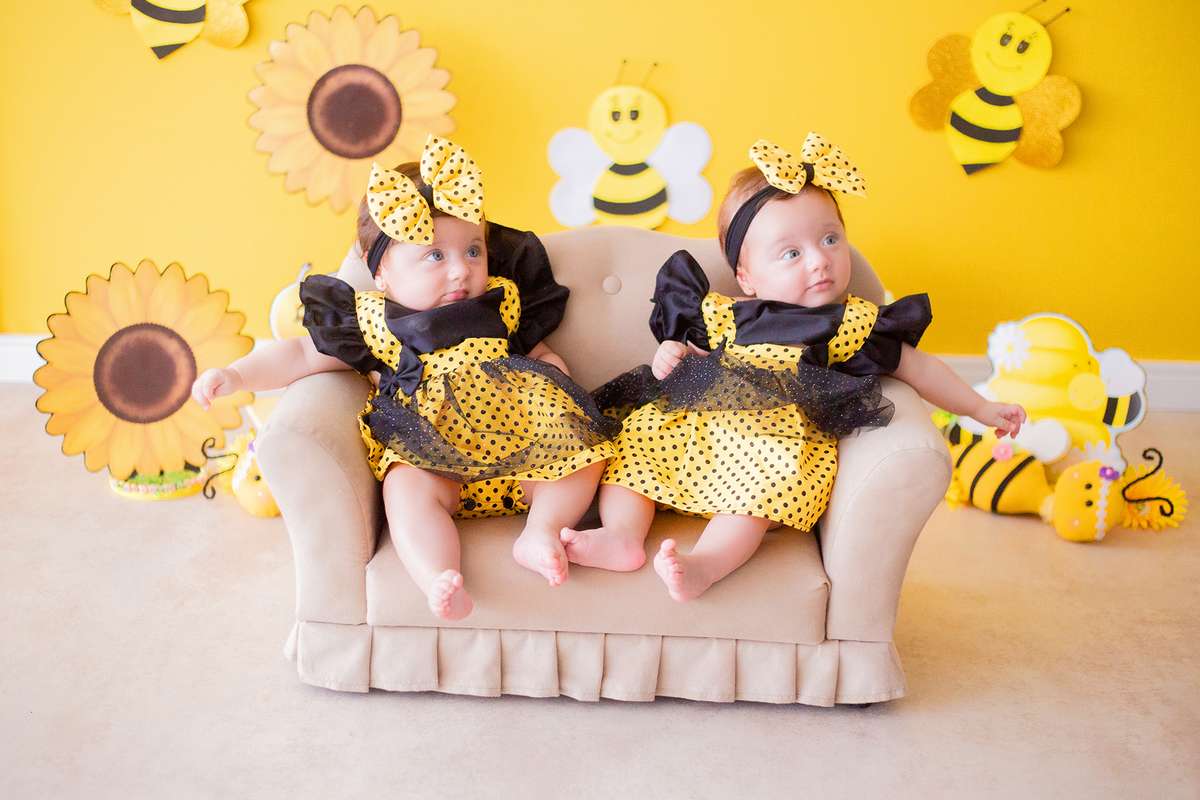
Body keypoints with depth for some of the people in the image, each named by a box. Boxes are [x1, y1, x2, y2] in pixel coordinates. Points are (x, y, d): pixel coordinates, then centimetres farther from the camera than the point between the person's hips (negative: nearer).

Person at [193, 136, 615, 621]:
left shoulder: (501, 303, 11)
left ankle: (541, 533, -21)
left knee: (584, 455, -14)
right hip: (431, 461, -3)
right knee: (406, 488, -32)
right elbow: (301, 355, 6)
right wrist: (235, 376, -5)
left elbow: (529, 347, 26)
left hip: (516, 453, 3)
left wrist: (547, 363, 2)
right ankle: (440, 581, -43)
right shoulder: (371, 322, 4)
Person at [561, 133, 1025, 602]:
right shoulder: (725, 317, 13)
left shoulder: (854, 325, 9)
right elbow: (692, 358, 25)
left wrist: (981, 409, 18)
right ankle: (623, 536, -22)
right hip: (697, 427, 4)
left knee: (771, 475, -36)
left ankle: (706, 563, -47)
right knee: (636, 430, -11)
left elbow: (919, 369, 17)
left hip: (784, 443, -4)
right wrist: (671, 356, 1)